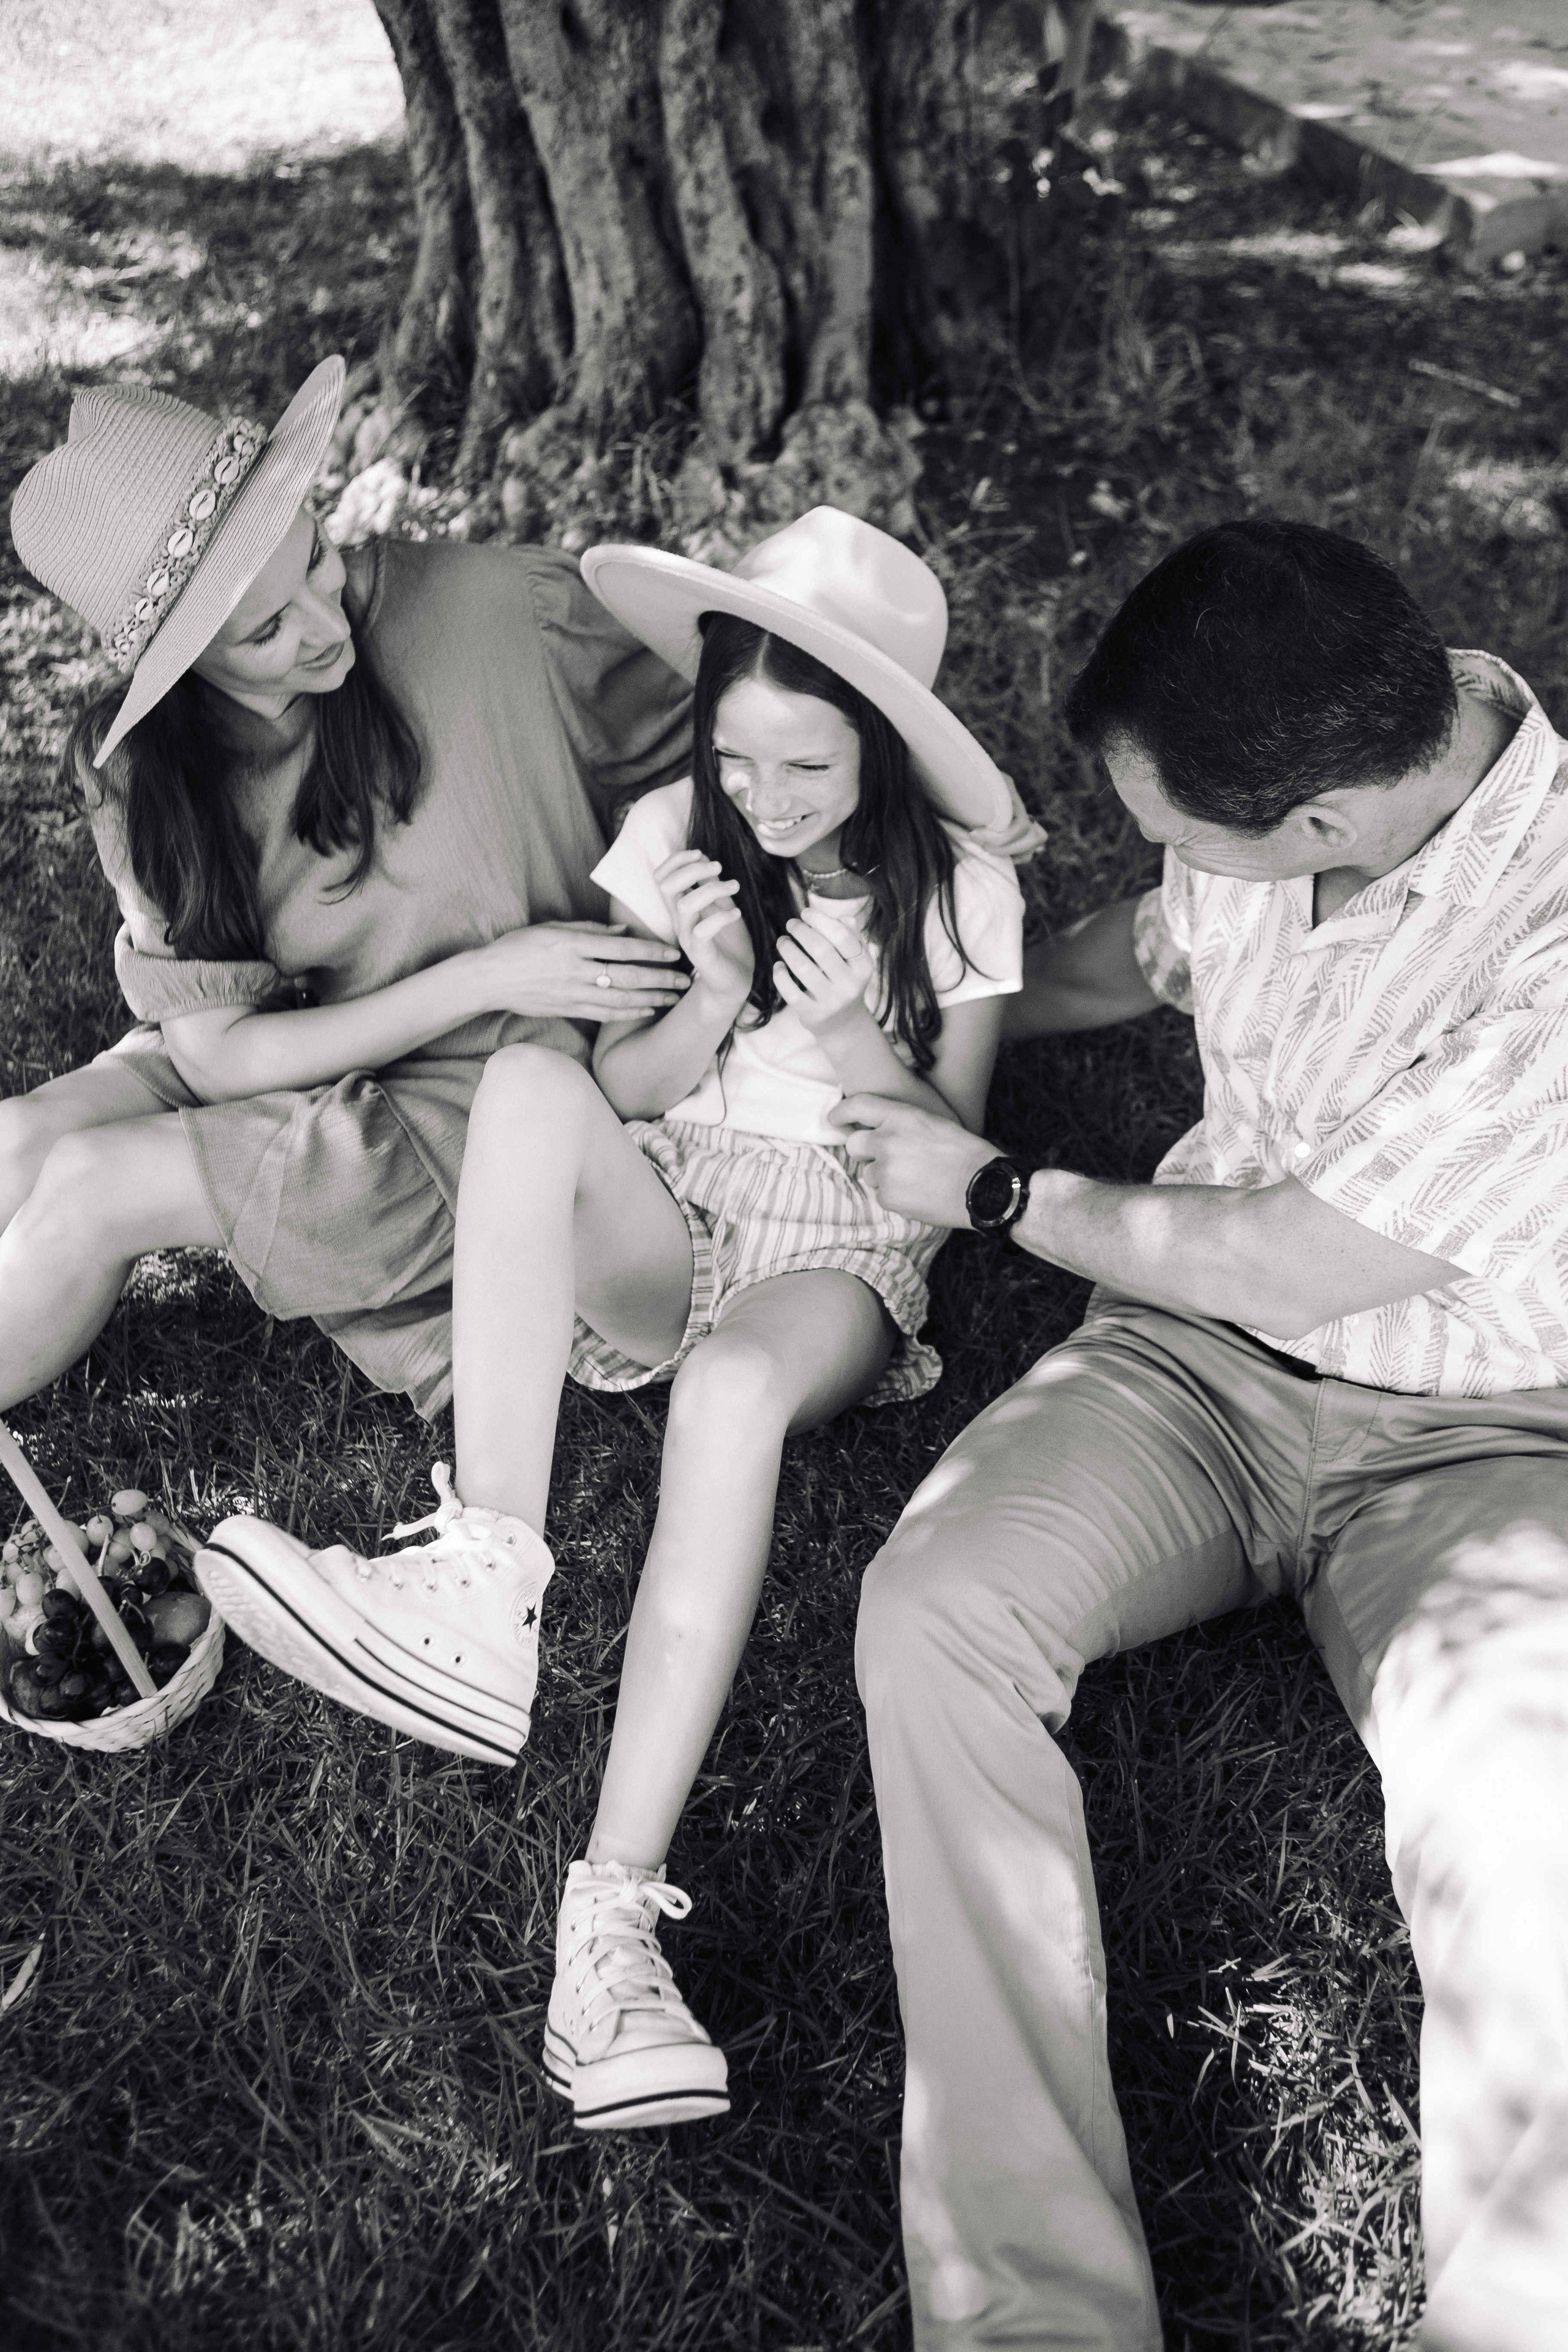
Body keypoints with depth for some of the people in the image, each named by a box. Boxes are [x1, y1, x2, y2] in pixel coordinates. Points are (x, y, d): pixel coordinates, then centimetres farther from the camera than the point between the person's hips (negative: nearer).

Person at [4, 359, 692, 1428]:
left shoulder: (510, 612, -22)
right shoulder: (143, 771, -10)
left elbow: (700, 756, -6)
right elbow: (217, 1055, -13)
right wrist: (483, 978, -21)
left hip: (480, 1099, -4)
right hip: (276, 1054, 4)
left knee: (87, 1188, -17)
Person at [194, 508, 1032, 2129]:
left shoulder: (960, 889, 0)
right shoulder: (673, 835, 4)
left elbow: (955, 1151, 3)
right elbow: (621, 1092, 3)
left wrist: (863, 1057, -17)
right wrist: (715, 1002, -16)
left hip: (843, 1243, -2)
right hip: (661, 1218, 3)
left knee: (733, 1383, -40)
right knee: (528, 1076, -32)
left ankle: (613, 1906, -44)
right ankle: (482, 1593, -42)